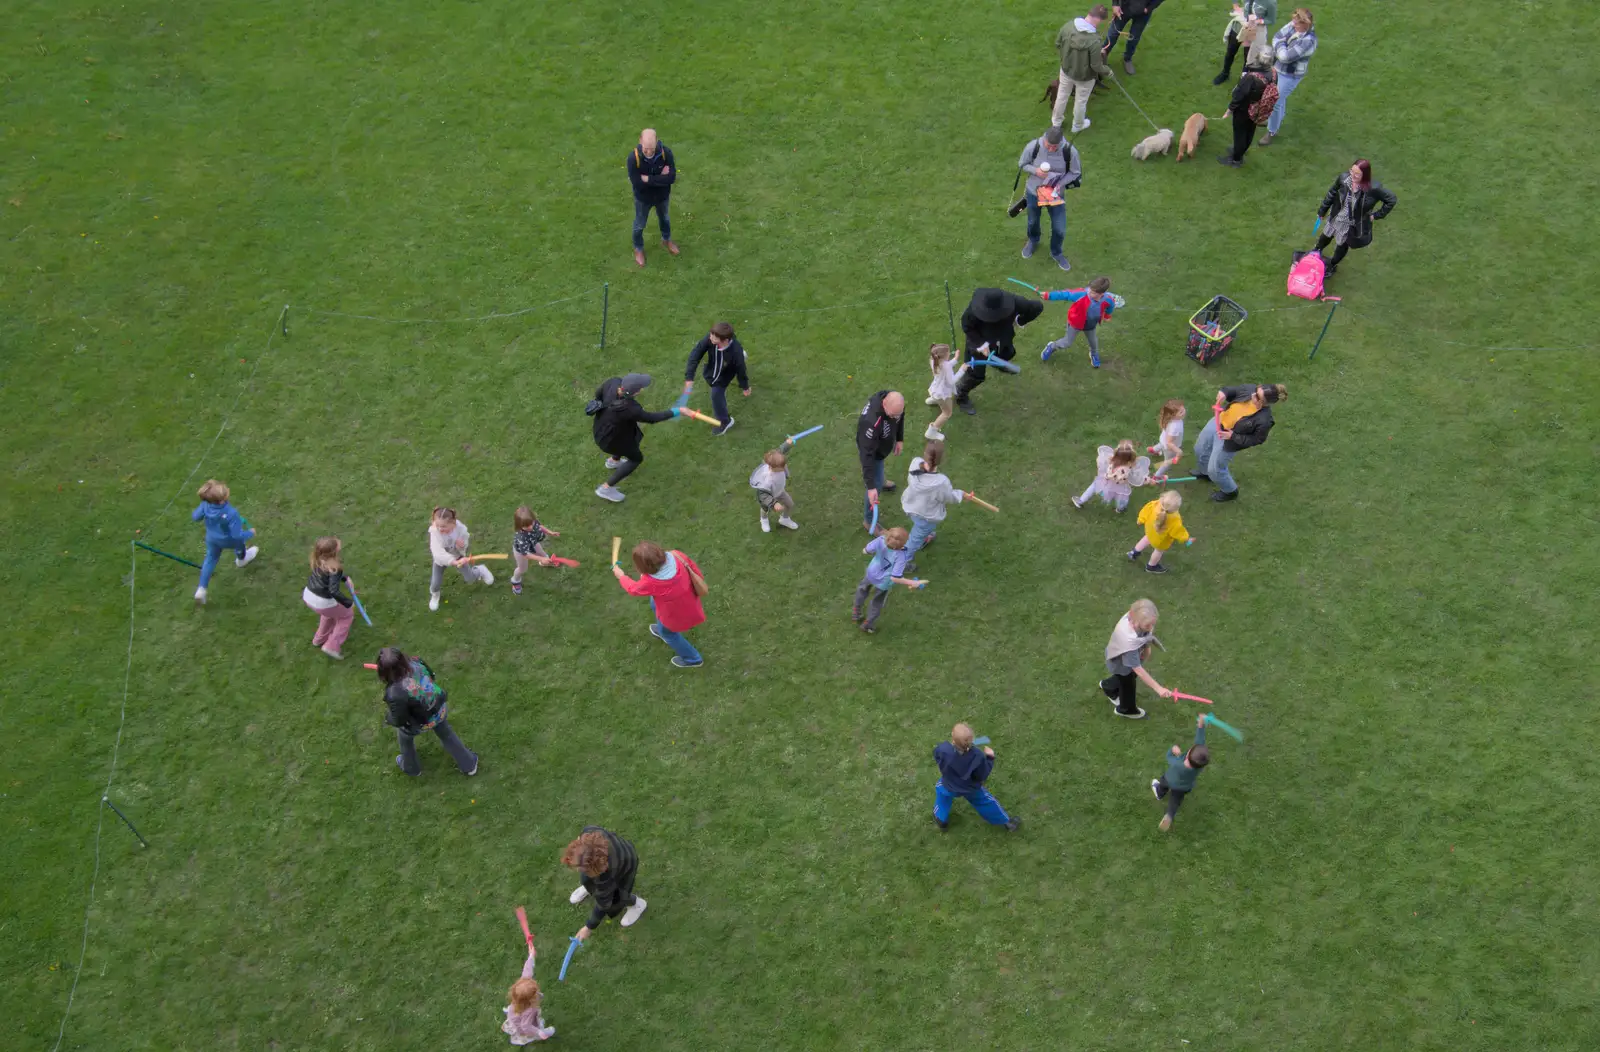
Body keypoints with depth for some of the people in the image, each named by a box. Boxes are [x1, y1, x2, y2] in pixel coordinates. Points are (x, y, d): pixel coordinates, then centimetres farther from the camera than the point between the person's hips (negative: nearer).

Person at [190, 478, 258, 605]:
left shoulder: (205, 505, -31)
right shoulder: (231, 513, -44)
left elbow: (195, 517, -11)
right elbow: (237, 535, -35)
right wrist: (250, 533, -16)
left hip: (211, 538, 4)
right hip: (228, 540, -4)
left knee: (210, 559, 24)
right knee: (239, 542, 32)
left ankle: (201, 589, 19)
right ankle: (241, 559, 67)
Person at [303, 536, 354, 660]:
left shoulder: (319, 560, -6)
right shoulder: (334, 568, -31)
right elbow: (334, 591, -37)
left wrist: (345, 578, 17)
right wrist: (349, 603, -27)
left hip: (308, 596, 7)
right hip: (322, 602, -7)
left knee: (331, 611, 37)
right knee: (347, 615, 18)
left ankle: (320, 639, 53)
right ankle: (332, 646, 16)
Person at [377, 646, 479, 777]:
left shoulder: (395, 694, -40)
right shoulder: (416, 662, -25)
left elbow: (399, 721, -21)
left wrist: (388, 719, 0)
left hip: (422, 722, -4)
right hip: (440, 709, 4)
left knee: (404, 735, 32)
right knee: (446, 734, 33)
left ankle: (411, 768, 59)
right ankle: (469, 765, 52)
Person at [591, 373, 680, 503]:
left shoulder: (614, 382, -27)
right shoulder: (629, 409, -42)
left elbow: (598, 393, -7)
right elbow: (652, 418, -27)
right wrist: (676, 412, -19)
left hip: (603, 425, 7)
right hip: (611, 437, -7)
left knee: (634, 436, 34)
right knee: (636, 458, 18)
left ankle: (614, 461, 61)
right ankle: (606, 488, 24)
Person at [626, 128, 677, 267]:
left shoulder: (666, 153, -28)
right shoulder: (633, 158, -33)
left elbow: (671, 177, -29)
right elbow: (637, 184, -31)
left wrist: (648, 179, -32)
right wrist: (660, 178, -30)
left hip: (662, 195, 2)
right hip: (643, 198, -2)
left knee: (664, 218, 31)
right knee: (639, 225, 23)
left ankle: (666, 240, 61)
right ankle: (638, 249, 52)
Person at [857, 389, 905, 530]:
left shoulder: (894, 401, -28)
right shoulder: (871, 422, -49)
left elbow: (900, 417, 0)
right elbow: (867, 455, -45)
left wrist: (900, 439, 2)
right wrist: (871, 487, -45)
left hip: (882, 447, 7)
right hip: (872, 452, -7)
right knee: (875, 485, 7)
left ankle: (879, 482, 70)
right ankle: (869, 520, 31)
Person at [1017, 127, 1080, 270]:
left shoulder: (1069, 151, -26)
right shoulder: (1033, 147, -26)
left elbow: (1075, 172, -10)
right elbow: (1022, 164, -8)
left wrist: (1060, 184, -26)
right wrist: (1035, 171, -28)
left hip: (1055, 193, 0)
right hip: (1034, 191, 0)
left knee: (1060, 229, 7)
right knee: (1033, 221, 26)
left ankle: (1056, 253, 40)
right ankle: (1033, 241, 61)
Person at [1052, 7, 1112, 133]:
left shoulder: (1068, 26, -22)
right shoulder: (1094, 40, -36)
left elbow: (1057, 45, -4)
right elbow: (1096, 66, -25)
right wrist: (1107, 71, -4)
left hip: (1066, 69, 4)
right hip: (1085, 76, -4)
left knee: (1062, 95, 29)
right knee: (1081, 101, 24)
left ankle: (1056, 122, 51)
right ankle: (1077, 126, 49)